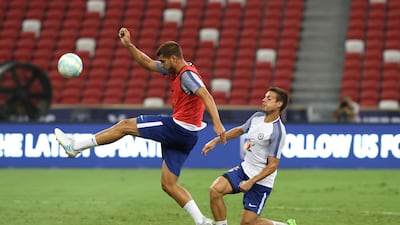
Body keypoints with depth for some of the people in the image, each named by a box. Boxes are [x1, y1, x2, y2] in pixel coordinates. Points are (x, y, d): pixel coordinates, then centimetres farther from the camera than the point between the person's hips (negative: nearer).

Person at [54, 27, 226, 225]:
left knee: (125, 126, 0)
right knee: (168, 184, 10)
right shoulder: (175, 71, 15)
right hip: (183, 135, 10)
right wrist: (129, 45, 13)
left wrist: (217, 123, -38)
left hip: (178, 127, -10)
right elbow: (148, 63, 23)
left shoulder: (188, 75, -14)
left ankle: (75, 146, 9)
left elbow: (206, 96, -26)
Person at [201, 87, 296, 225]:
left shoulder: (277, 132, -22)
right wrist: (216, 141, 18)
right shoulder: (257, 117, 1)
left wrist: (251, 182, -24)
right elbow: (239, 130, 23)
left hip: (261, 180, -7)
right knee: (215, 190, -15)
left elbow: (272, 166, -21)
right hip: (245, 169, 7)